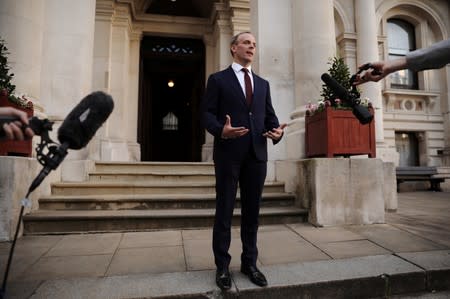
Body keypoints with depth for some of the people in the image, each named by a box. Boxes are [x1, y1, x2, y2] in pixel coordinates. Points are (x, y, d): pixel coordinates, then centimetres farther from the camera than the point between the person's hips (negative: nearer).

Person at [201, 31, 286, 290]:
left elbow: (269, 115, 14)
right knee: (224, 210, 4)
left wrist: (277, 130, -8)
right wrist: (221, 130, -22)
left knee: (252, 210, 10)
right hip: (228, 153, -4)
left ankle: (250, 262, 25)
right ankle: (222, 266, 19)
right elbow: (207, 113, -2)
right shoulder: (218, 79, 6)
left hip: (257, 155, 4)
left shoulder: (263, 84, 19)